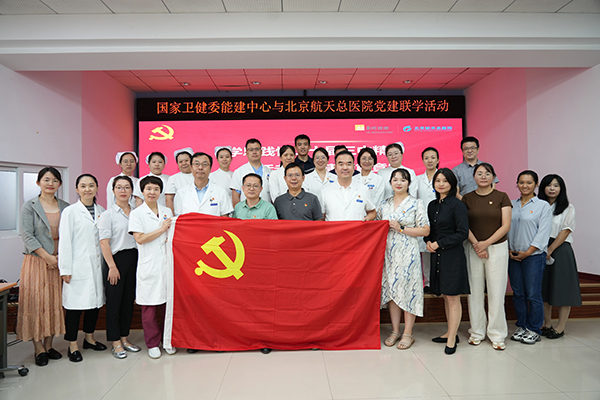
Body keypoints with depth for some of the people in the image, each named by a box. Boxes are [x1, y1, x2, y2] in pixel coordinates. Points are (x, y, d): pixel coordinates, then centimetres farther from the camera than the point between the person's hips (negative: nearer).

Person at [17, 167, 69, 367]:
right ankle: (38, 348, 9)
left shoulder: (65, 207, 8)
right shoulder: (30, 206, -1)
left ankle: (49, 344, 18)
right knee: (35, 302, -1)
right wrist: (47, 256, -13)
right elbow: (27, 235, -8)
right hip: (36, 260, -3)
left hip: (59, 262, 3)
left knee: (55, 302, 7)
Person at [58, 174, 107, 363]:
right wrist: (65, 269, -9)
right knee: (75, 306, 0)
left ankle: (89, 338, 30)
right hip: (78, 266, -5)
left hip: (97, 265, 5)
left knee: (95, 302, 13)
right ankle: (73, 345, 14)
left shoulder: (101, 211, 10)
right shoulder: (70, 212, -4)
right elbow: (65, 241, -6)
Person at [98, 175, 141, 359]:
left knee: (129, 300, 11)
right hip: (116, 259, -5)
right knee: (114, 301, 1)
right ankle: (115, 342, 12)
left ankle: (124, 338, 24)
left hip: (134, 259, 5)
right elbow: (104, 242, -9)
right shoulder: (108, 214, -4)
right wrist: (112, 266, -14)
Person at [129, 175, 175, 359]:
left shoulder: (167, 211, 12)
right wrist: (162, 229, -9)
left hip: (166, 263, 3)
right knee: (149, 306, 2)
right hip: (148, 265, -3)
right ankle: (152, 344, 16)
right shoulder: (136, 213, 0)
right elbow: (139, 239, -9)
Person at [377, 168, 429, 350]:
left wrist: (401, 229, -14)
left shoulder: (416, 204, -2)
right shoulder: (384, 204, 11)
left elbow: (425, 230, -6)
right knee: (391, 290, 7)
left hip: (408, 253, -4)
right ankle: (395, 331, 21)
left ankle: (408, 334, 12)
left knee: (408, 290, -2)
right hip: (388, 253, 4)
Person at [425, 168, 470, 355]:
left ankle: (451, 339, 7)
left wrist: (439, 243, -14)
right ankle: (451, 332, 26)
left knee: (453, 297, -1)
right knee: (445, 296, 14)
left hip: (453, 255, -7)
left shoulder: (457, 205, -9)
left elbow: (463, 233, -13)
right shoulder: (432, 205, 11)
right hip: (436, 255, 7)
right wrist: (428, 241, -1)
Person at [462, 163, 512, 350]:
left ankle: (497, 334, 13)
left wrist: (486, 243, -12)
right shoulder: (467, 198, 6)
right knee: (475, 291, 4)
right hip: (473, 249, 1)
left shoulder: (502, 197, 2)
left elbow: (506, 225, -4)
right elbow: (464, 225, 2)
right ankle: (476, 331, 18)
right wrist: (476, 244, -10)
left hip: (497, 248, -1)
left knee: (496, 292, 0)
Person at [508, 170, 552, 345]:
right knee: (518, 293, 10)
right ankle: (521, 326, 22)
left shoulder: (543, 206, -1)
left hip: (534, 256, -4)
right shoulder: (511, 205, 11)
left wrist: (527, 252, -11)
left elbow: (543, 233, -7)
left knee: (533, 294, -1)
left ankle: (534, 330, 13)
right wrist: (509, 249, -1)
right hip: (513, 256, 4)